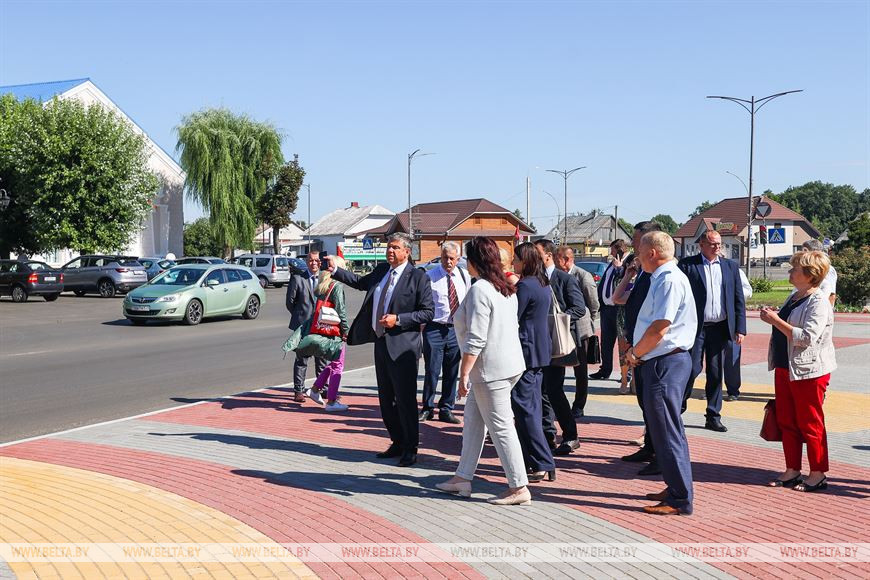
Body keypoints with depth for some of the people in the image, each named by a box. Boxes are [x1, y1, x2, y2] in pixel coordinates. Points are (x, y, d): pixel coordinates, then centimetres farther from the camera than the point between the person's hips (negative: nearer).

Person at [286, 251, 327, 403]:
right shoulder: (297, 278, 0)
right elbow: (290, 301, 3)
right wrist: (300, 316, 7)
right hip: (303, 325, -2)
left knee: (322, 359, 8)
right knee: (301, 359, 1)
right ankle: (299, 391, 8)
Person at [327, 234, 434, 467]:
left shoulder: (418, 277, -9)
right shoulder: (381, 271, 11)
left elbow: (428, 311, -12)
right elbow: (360, 282, 28)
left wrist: (398, 319, -19)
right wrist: (335, 270, 18)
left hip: (403, 346, -8)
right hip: (381, 343, 8)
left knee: (405, 399, -3)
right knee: (386, 399, 14)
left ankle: (410, 449, 8)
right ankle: (398, 443, 28)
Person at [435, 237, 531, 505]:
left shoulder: (479, 290, -17)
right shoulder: (506, 289, 11)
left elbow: (475, 339, -22)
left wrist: (464, 374, -17)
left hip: (490, 370, -10)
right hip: (509, 362, 10)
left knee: (501, 427, -3)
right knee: (473, 419, 17)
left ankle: (519, 488, 3)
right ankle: (463, 478, 24)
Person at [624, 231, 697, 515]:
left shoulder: (669, 280, -17)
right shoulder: (662, 278, 15)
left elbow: (658, 329, -22)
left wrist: (635, 353, -8)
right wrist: (637, 351, 8)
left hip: (666, 363, -10)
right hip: (660, 362, 10)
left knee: (667, 430, -5)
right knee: (664, 428, 17)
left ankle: (680, 500, 1)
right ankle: (675, 488, 28)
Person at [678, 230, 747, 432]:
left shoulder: (730, 266, 10)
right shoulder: (687, 265, -2)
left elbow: (739, 299, 10)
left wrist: (740, 329, 3)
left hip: (720, 328, 4)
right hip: (696, 327, -4)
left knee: (716, 374, 8)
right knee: (692, 369, -4)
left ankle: (713, 417, 16)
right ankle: (677, 408, 17)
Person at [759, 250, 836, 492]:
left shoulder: (818, 302, -16)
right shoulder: (794, 296, 13)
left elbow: (807, 337, -27)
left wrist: (776, 321, -24)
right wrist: (773, 318, 12)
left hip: (808, 371, -9)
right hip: (785, 369, 9)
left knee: (810, 423, 1)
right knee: (786, 421, 12)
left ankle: (818, 474, 13)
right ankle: (792, 471, 21)